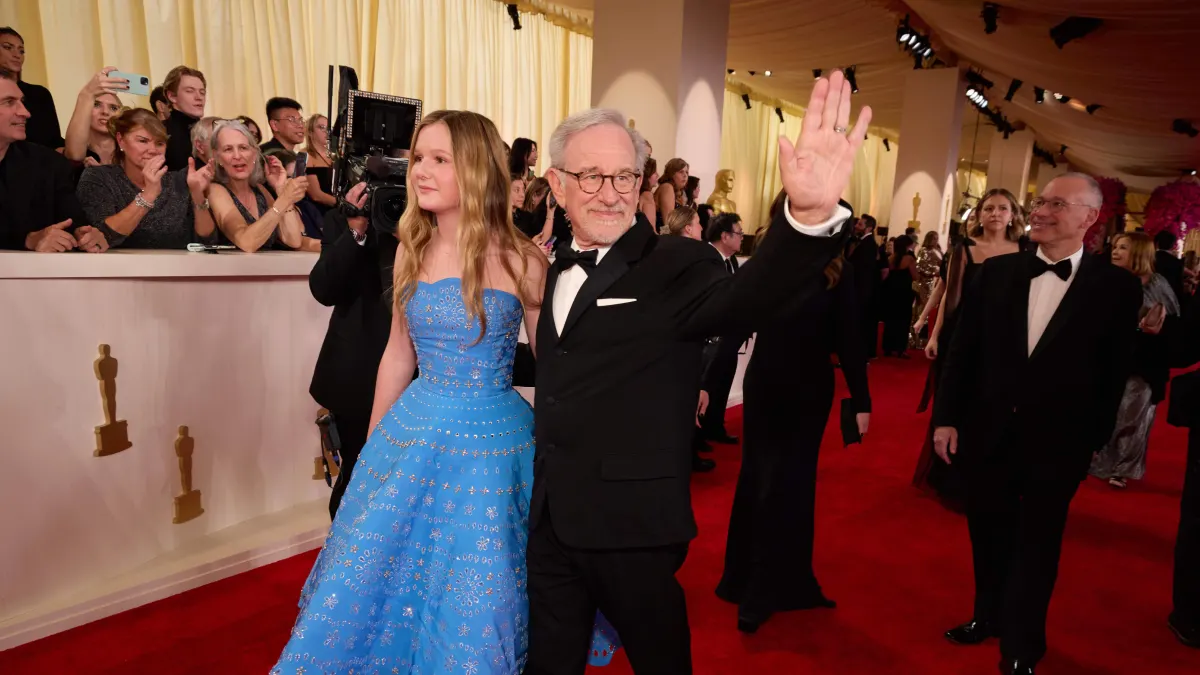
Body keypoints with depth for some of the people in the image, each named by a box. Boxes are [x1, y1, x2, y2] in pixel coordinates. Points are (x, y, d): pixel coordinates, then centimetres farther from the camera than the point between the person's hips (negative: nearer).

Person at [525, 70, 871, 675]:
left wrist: (809, 214, -53)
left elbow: (743, 297, -38)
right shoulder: (557, 270, 8)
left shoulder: (675, 265, -14)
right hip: (549, 513, 6)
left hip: (631, 519, -5)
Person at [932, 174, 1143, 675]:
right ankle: (989, 616, 42)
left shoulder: (1117, 287, -7)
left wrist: (1095, 440, 0)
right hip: (989, 433, 3)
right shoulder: (996, 272, 1)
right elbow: (963, 350, 1)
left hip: (1057, 444, -2)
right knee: (989, 536, 18)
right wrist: (946, 417, -2)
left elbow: (1115, 373, -3)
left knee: (1036, 548, 12)